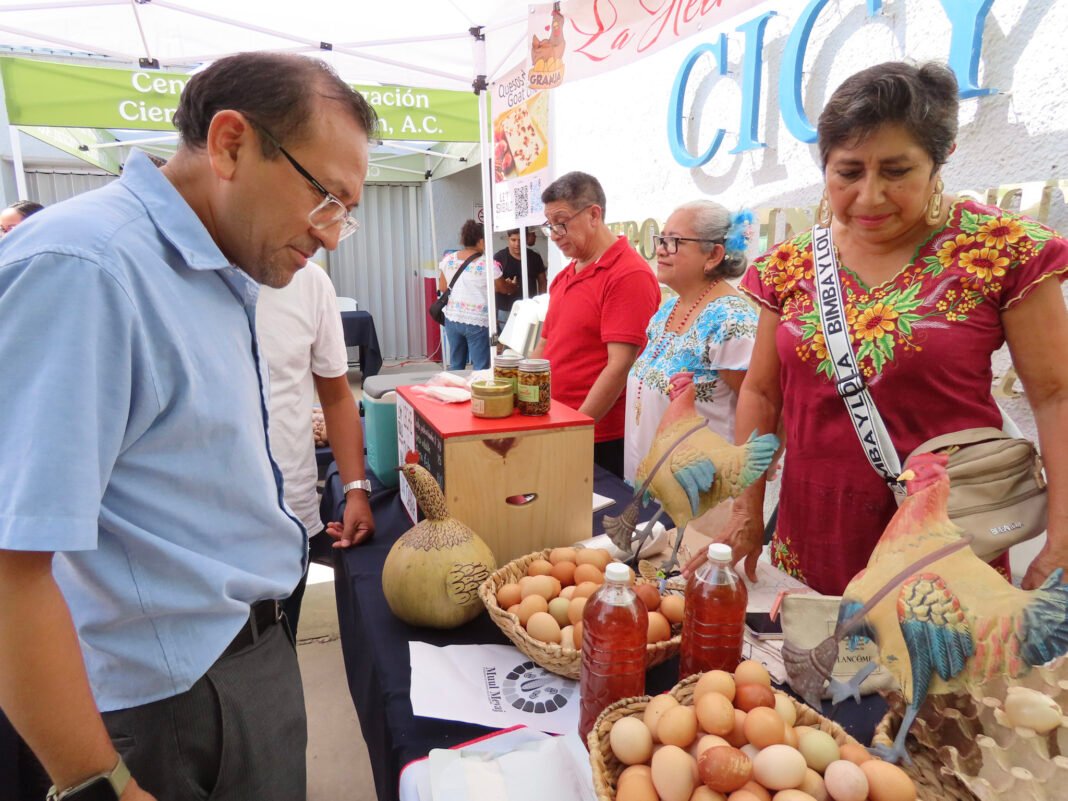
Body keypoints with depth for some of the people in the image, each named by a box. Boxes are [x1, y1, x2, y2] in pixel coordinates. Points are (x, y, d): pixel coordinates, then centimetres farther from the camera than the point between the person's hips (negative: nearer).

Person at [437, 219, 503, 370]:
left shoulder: (448, 260, 2)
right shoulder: (488, 264, -10)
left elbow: (442, 287, 12)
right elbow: (502, 288, 4)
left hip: (452, 318, 5)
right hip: (477, 321, -5)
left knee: (455, 366, 14)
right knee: (480, 368, 0)